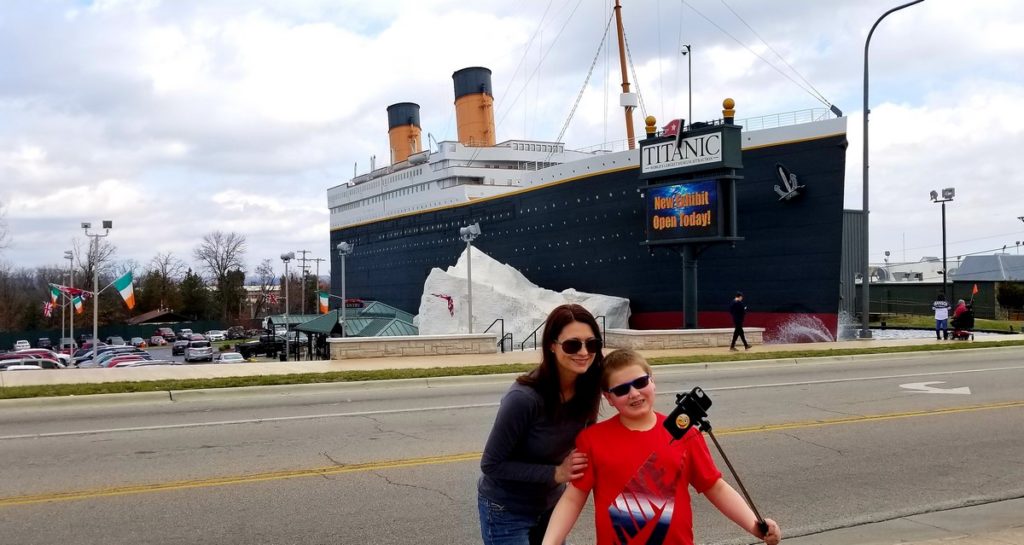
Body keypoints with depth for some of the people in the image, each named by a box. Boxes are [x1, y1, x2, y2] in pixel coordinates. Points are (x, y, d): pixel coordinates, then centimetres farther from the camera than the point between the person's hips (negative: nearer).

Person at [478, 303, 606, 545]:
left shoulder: (586, 389, -11)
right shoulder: (524, 397, -29)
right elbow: (491, 464, -21)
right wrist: (555, 473, -25)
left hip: (551, 504, 6)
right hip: (506, 511, -6)